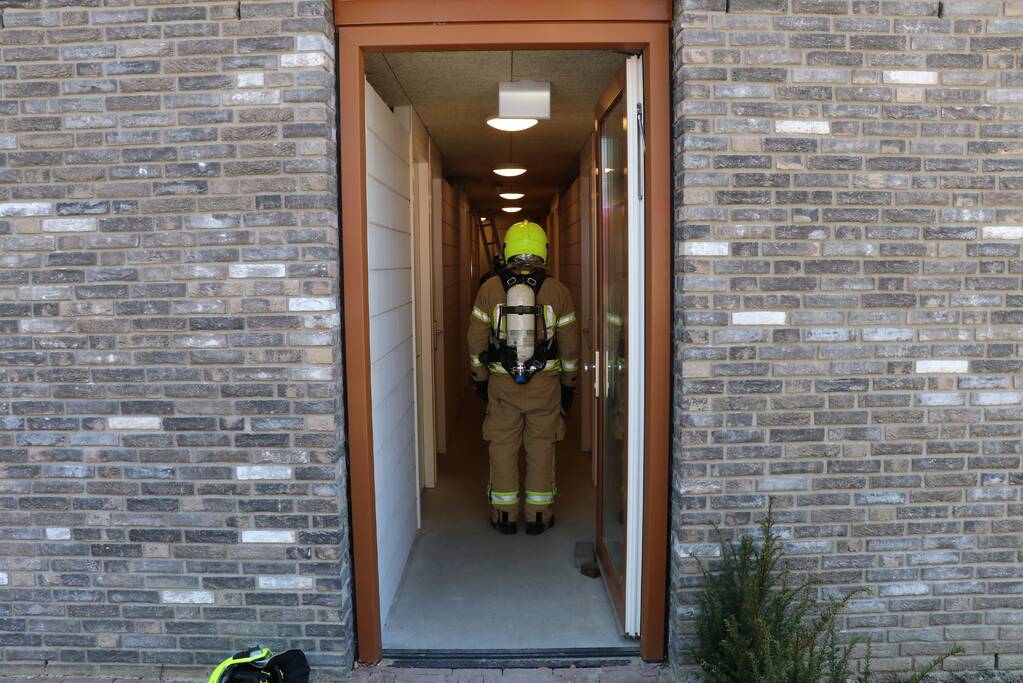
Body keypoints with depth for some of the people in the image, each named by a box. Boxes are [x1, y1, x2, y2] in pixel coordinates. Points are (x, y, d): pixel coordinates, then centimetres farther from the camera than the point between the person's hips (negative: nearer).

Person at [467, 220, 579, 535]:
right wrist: (569, 384, 14)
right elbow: (570, 344, 2)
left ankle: (504, 516, 19)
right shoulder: (557, 290, -3)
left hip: (502, 383, 0)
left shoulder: (490, 288, -3)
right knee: (541, 448, 11)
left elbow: (477, 340, 2)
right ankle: (538, 516, 18)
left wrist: (479, 379, 14)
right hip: (545, 383, 0)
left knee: (503, 447, 11)